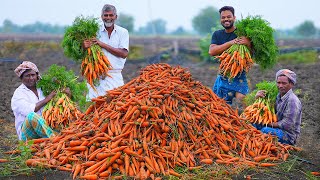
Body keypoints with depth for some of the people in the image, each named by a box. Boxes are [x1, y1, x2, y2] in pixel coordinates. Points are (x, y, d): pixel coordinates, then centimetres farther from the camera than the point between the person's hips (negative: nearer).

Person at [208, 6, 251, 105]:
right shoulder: (217, 34, 10)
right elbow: (211, 51, -8)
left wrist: (248, 44, -27)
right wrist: (230, 43, -19)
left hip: (239, 76, -4)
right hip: (222, 77, 4)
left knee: (242, 102, -21)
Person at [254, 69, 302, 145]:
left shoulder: (292, 100, -18)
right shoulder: (278, 97, 8)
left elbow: (287, 124, -21)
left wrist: (270, 123, -15)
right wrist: (257, 98, -6)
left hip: (288, 136, -8)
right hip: (277, 129, 8)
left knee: (265, 130, -32)